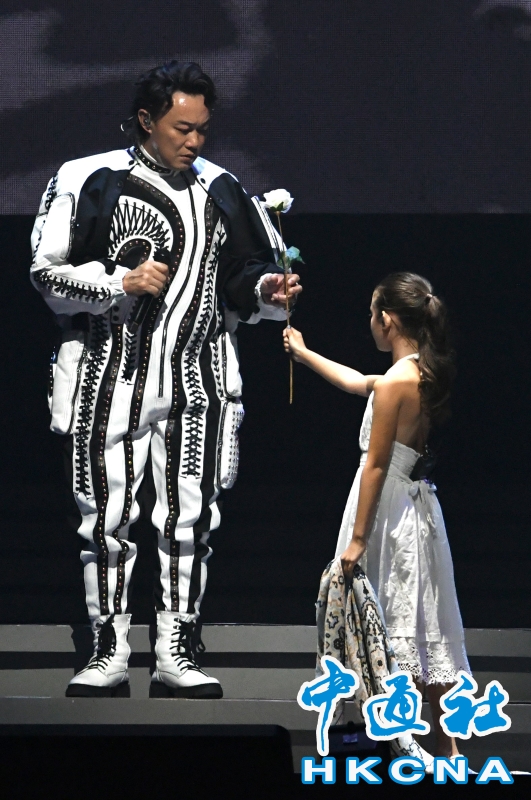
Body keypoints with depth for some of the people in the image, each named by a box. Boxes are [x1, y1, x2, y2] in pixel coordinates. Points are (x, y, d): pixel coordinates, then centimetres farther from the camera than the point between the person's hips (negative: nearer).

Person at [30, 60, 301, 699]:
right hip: (113, 376, -3)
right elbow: (47, 272, -3)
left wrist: (265, 291, -5)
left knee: (190, 518, 2)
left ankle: (175, 655, 7)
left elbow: (243, 274, 17)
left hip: (198, 381, 3)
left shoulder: (220, 191, 12)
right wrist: (121, 284, -16)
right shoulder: (91, 181, -1)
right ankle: (109, 654, 6)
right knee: (107, 516, -1)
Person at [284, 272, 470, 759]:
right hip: (415, 501, 9)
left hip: (389, 510, -9)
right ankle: (446, 743, 13)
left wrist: (357, 539, -15)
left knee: (399, 627, -2)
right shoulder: (427, 373, 8)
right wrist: (304, 354, 39)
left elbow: (376, 465, -18)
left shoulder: (395, 383, -19)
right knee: (423, 627, 11)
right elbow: (357, 383, 27)